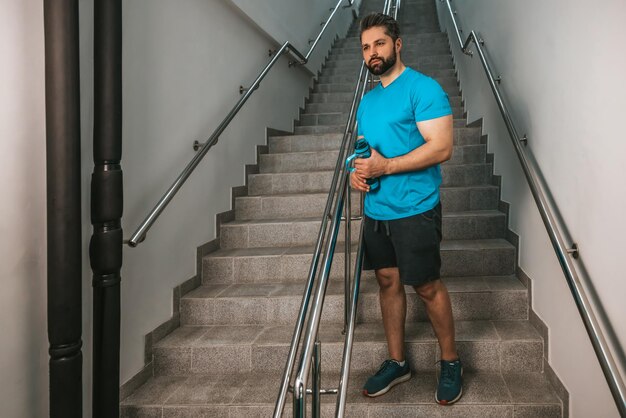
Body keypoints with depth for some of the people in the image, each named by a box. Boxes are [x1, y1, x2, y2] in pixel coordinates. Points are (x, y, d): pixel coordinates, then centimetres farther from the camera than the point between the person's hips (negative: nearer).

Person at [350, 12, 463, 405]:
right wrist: (357, 171, 1)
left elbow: (441, 148, -18)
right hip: (376, 211, 8)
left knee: (427, 286, 1)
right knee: (388, 281, 12)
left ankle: (451, 362, 21)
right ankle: (397, 362, 26)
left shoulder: (423, 88, -9)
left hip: (414, 210, -7)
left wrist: (385, 166, -21)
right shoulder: (368, 100, 16)